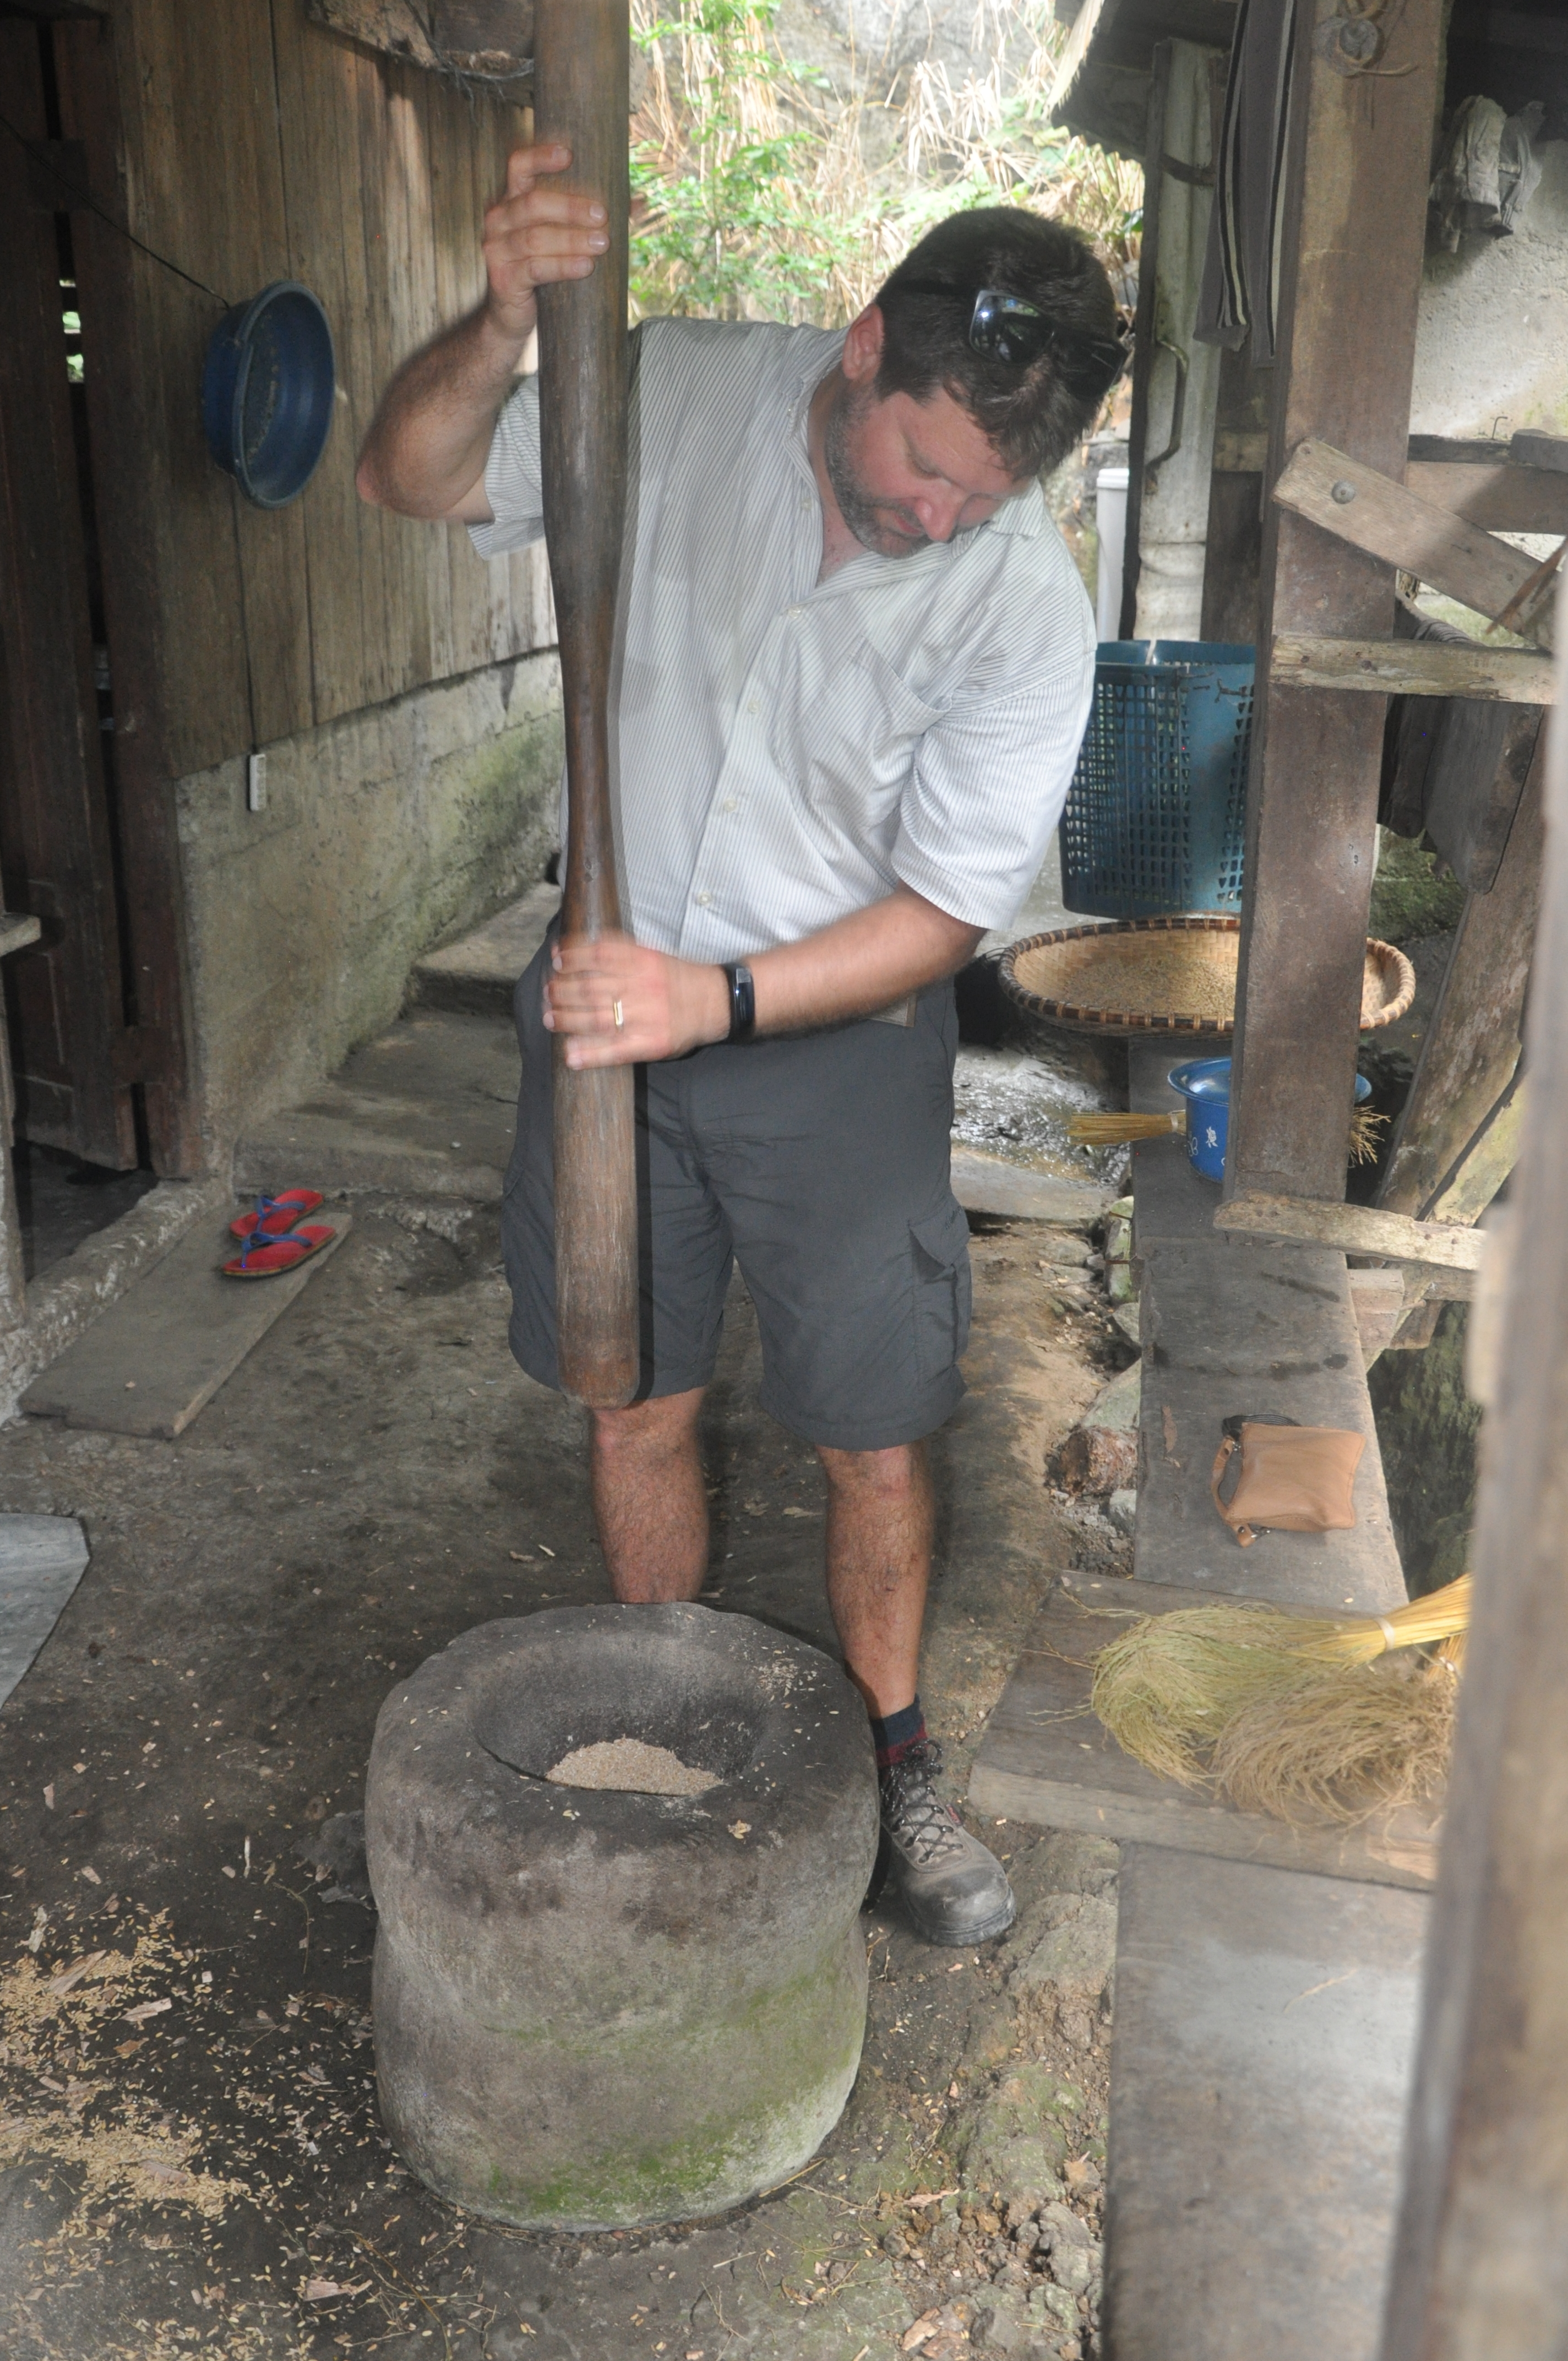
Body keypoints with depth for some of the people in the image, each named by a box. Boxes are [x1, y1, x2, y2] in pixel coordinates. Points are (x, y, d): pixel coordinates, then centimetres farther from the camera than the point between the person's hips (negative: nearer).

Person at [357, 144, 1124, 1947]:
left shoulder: (1027, 606, -18)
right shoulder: (680, 395, -12)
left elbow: (945, 909, -16)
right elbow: (410, 480, -9)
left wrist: (718, 999, -30)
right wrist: (504, 326, -29)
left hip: (838, 1040, -2)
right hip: (614, 995, 2)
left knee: (871, 1443, 7)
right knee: (638, 1408, 13)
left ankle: (889, 1766, 34)